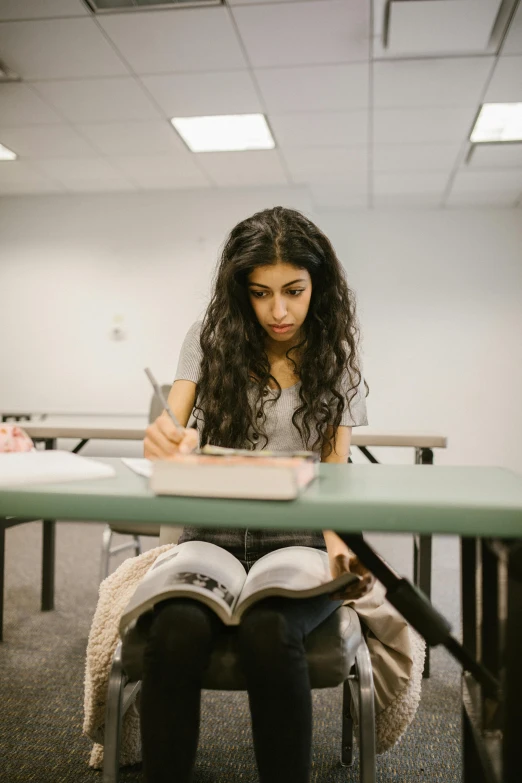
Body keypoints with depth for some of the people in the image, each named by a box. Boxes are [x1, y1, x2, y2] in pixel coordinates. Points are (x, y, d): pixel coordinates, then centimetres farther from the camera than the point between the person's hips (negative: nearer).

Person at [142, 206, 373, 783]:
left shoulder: (337, 361, 5)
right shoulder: (210, 339, 6)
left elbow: (335, 473, 1)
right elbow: (170, 430, -2)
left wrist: (338, 545, -21)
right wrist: (164, 440, -28)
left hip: (298, 541, 0)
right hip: (213, 535, 1)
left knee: (268, 634, -32)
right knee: (177, 632, -30)